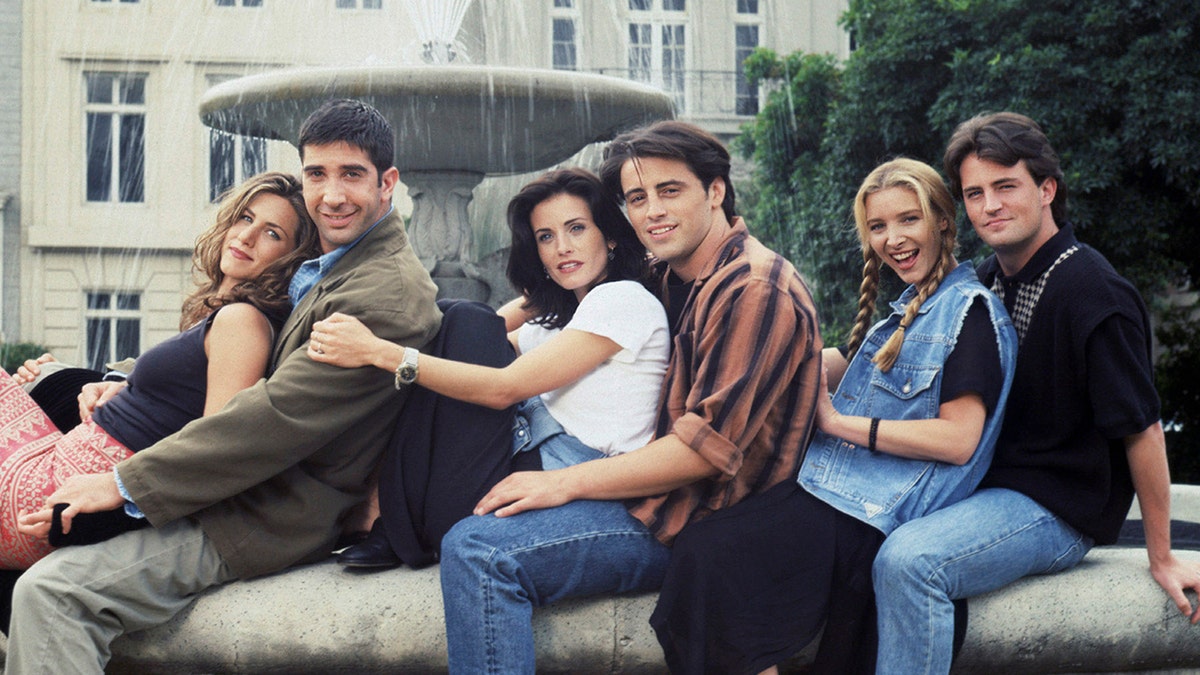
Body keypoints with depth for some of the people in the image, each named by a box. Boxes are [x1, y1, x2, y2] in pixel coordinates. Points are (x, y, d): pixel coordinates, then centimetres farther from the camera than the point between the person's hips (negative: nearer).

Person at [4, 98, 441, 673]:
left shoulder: (387, 294, -21)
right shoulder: (320, 268, 14)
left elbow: (278, 415, -25)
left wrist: (124, 483, -20)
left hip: (269, 523, -11)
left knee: (49, 591, -21)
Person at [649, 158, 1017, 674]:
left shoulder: (968, 311, -4)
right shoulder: (909, 309, 24)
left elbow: (958, 440, -14)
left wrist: (837, 421, -12)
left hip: (873, 514, -9)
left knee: (705, 552, -27)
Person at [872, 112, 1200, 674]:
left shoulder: (1092, 292, -17)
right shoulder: (989, 280, 8)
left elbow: (1142, 428, -13)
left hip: (1058, 511, -8)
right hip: (986, 488, 8)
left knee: (907, 562, -29)